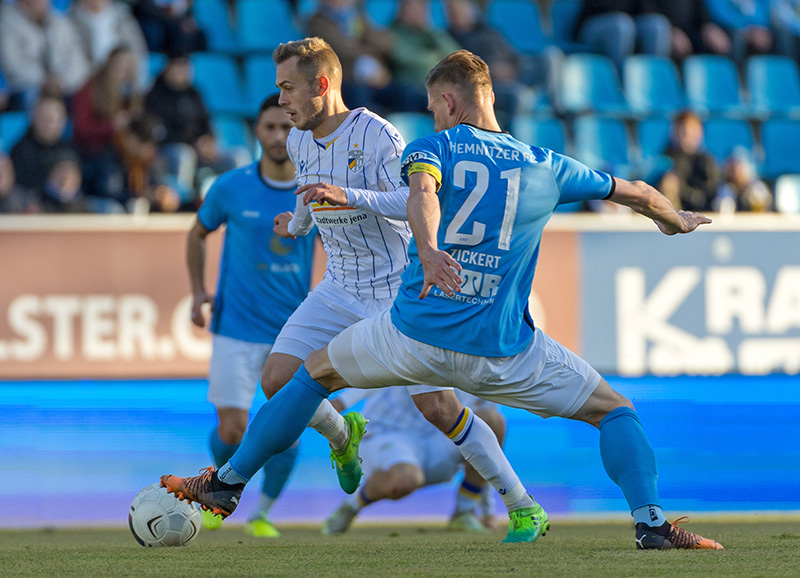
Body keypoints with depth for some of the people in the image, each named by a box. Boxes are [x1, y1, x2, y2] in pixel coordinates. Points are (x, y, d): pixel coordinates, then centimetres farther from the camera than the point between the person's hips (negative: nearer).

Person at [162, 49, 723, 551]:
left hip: (416, 334, 0)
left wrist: (428, 249, -41)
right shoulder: (546, 168, 11)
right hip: (504, 351, 1)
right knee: (615, 411, 14)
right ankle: (651, 521, -9)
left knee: (315, 373, 25)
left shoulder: (435, 147, 3)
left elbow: (423, 189, -21)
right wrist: (674, 219, 45)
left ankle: (228, 483, 28)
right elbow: (635, 191, 23)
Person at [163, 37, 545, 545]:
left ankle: (524, 507, -2)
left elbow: (419, 199, -31)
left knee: (440, 408, -13)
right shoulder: (299, 142, 4)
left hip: (400, 290, -6)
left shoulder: (375, 135, -19)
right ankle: (342, 435, 26)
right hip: (341, 290, 6)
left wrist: (348, 196, -40)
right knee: (277, 382, -7)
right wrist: (298, 225, 39)